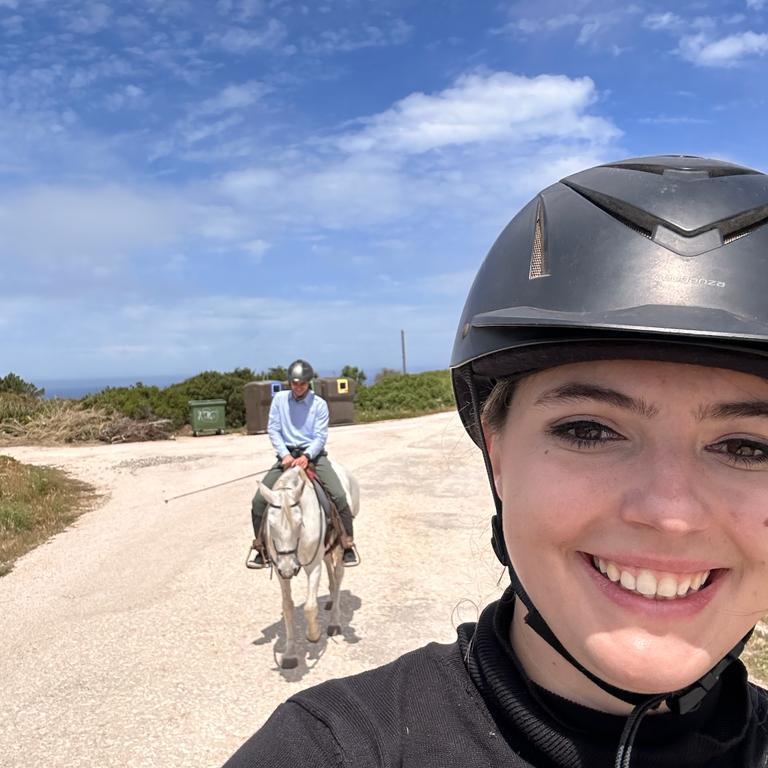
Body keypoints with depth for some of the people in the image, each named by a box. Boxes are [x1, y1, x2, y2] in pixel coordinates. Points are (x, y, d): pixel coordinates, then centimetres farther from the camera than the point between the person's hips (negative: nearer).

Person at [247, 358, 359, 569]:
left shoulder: (319, 404, -3)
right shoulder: (279, 399, 2)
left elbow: (320, 436, -7)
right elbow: (273, 429, -1)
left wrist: (306, 456, -25)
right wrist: (285, 454, -15)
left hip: (313, 454, -2)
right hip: (287, 455, 2)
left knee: (339, 496, -20)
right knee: (259, 500, -10)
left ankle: (348, 545, -2)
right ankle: (259, 546, 11)